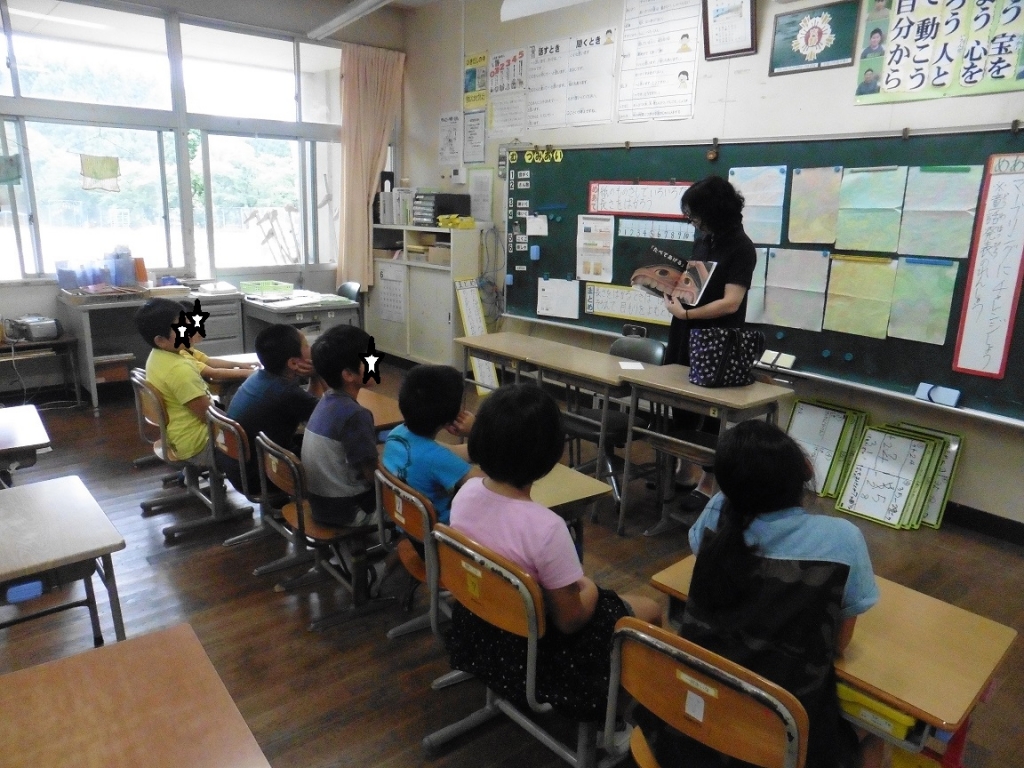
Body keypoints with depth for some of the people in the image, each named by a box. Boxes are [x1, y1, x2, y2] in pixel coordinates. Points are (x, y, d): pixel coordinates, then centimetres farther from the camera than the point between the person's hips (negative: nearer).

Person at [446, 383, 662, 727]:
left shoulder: (466, 492, -14)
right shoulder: (545, 528, -34)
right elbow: (569, 621, -21)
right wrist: (589, 588, -1)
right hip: (529, 652, -7)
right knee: (649, 610, 13)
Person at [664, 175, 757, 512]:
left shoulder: (741, 248, -15)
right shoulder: (703, 240, 9)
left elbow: (730, 302, -22)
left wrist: (685, 313, -26)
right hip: (686, 337, 8)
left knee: (712, 412, 4)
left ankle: (708, 483, 19)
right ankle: (686, 471, 33)